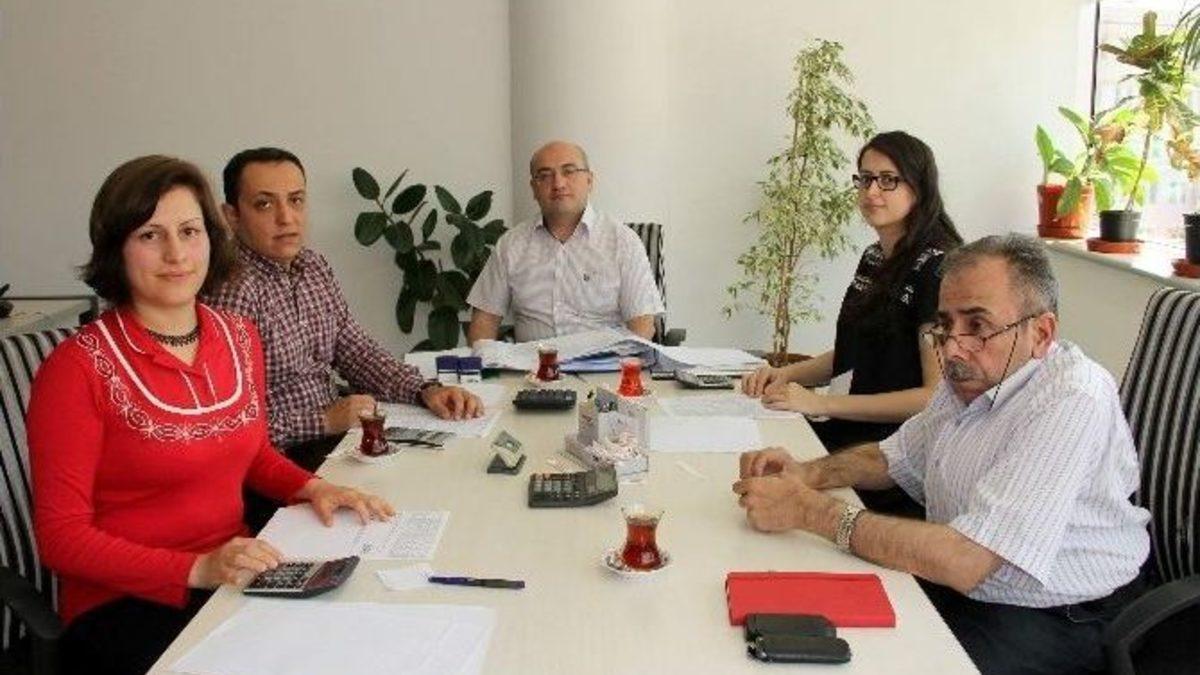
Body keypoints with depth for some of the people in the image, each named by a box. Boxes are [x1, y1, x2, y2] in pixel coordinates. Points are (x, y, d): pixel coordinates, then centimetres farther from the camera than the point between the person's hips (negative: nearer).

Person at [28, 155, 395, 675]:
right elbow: (61, 536, -12)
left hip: (235, 581, 6)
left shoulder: (239, 337, 7)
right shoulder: (78, 369, -13)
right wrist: (197, 570, -23)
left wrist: (311, 487, 2)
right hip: (123, 607, -6)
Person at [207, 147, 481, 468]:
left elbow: (355, 350, 15)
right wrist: (322, 421, -20)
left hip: (331, 437, 8)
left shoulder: (314, 266, 10)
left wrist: (425, 391, 1)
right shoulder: (231, 287, -18)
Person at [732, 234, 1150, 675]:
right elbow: (897, 458, 20)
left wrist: (808, 508, -26)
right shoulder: (969, 376, 3)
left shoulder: (1071, 402, -26)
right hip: (959, 584, 8)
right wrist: (808, 473, -1)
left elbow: (964, 562, -31)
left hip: (1057, 621, -8)